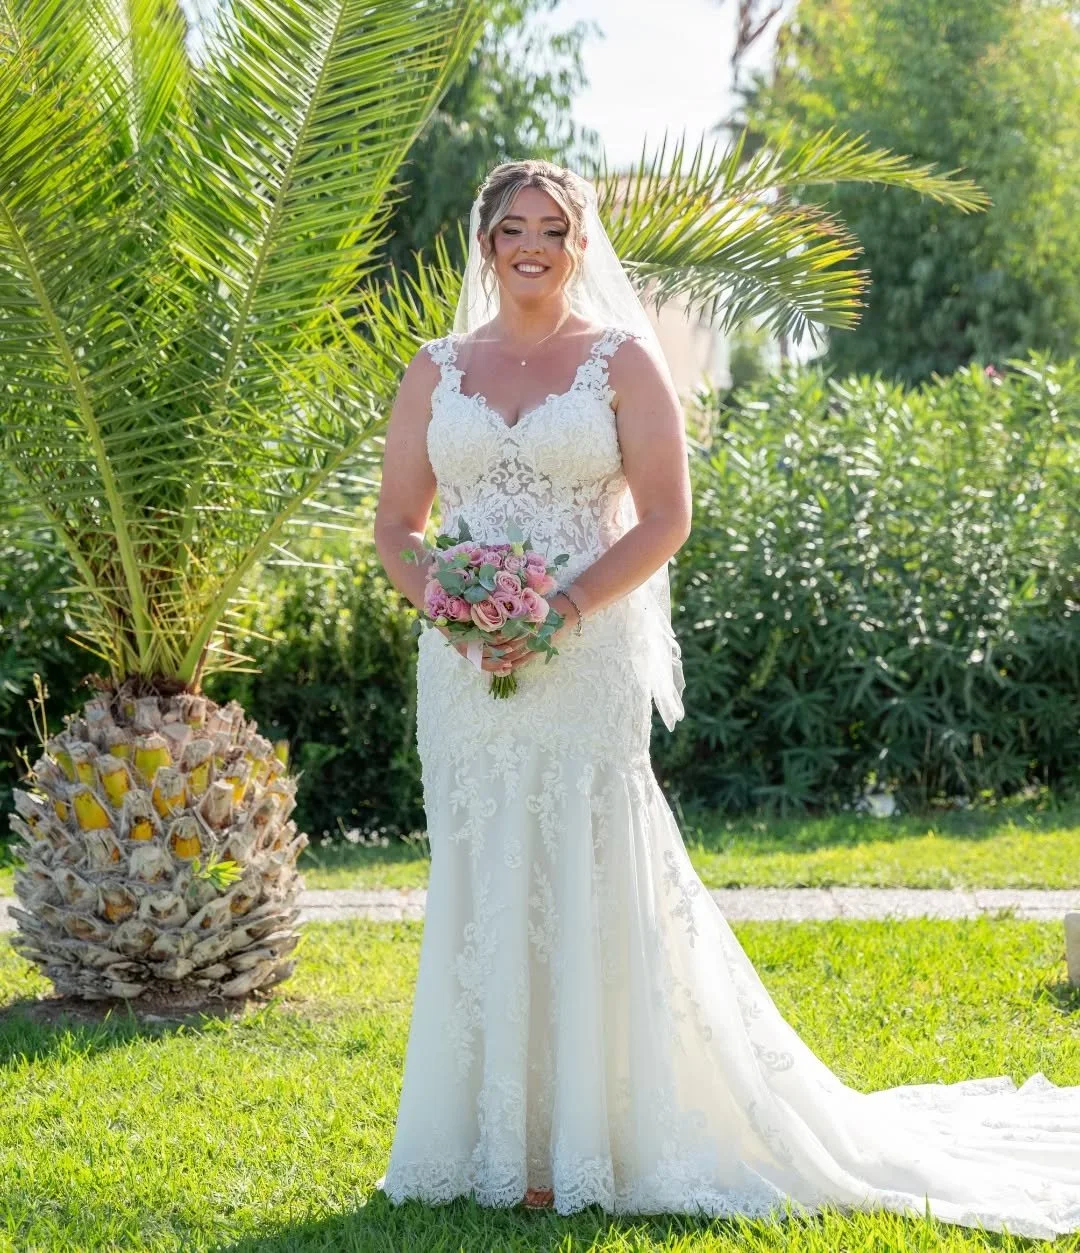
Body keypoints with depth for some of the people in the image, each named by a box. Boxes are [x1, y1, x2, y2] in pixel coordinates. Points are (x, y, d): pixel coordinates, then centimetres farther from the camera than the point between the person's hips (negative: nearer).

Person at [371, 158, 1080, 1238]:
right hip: (466, 671, 3)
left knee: (587, 885, -5)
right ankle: (495, 1140, 12)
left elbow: (665, 518, -4)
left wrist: (565, 607, -16)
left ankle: (585, 1144, 3)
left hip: (588, 664, -3)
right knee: (483, 888, 4)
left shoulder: (623, 361, 2)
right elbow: (396, 524, 11)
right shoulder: (437, 371, 11)